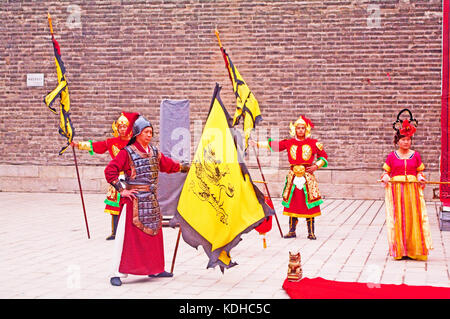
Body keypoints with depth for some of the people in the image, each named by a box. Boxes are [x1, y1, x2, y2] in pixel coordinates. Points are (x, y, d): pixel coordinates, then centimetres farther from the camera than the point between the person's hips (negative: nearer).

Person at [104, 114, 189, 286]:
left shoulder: (154, 152, 13)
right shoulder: (127, 152, -7)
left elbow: (168, 165, 28)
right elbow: (110, 171, -11)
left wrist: (187, 168, 36)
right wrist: (121, 190, -13)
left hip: (152, 201, 7)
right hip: (134, 200, -6)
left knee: (154, 233, 12)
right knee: (128, 235, -8)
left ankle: (155, 269, 25)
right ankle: (117, 273, -4)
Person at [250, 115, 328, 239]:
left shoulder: (313, 143, 2)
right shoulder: (289, 143, 7)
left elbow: (324, 156, 11)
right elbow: (273, 145, 11)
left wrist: (316, 166, -4)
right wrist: (257, 144, 9)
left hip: (308, 176, -2)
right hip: (293, 176, 2)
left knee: (309, 204, -3)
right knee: (292, 203, 4)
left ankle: (311, 232, 4)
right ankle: (292, 231, 13)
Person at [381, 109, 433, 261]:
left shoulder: (415, 155, 8)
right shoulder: (392, 156, 4)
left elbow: (420, 172, 11)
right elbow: (386, 172, 7)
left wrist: (421, 179, -10)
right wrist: (385, 178, -14)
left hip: (412, 189, 1)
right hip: (396, 189, -1)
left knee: (413, 218, -2)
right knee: (398, 218, -2)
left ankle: (412, 250, 4)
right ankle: (400, 250, 4)